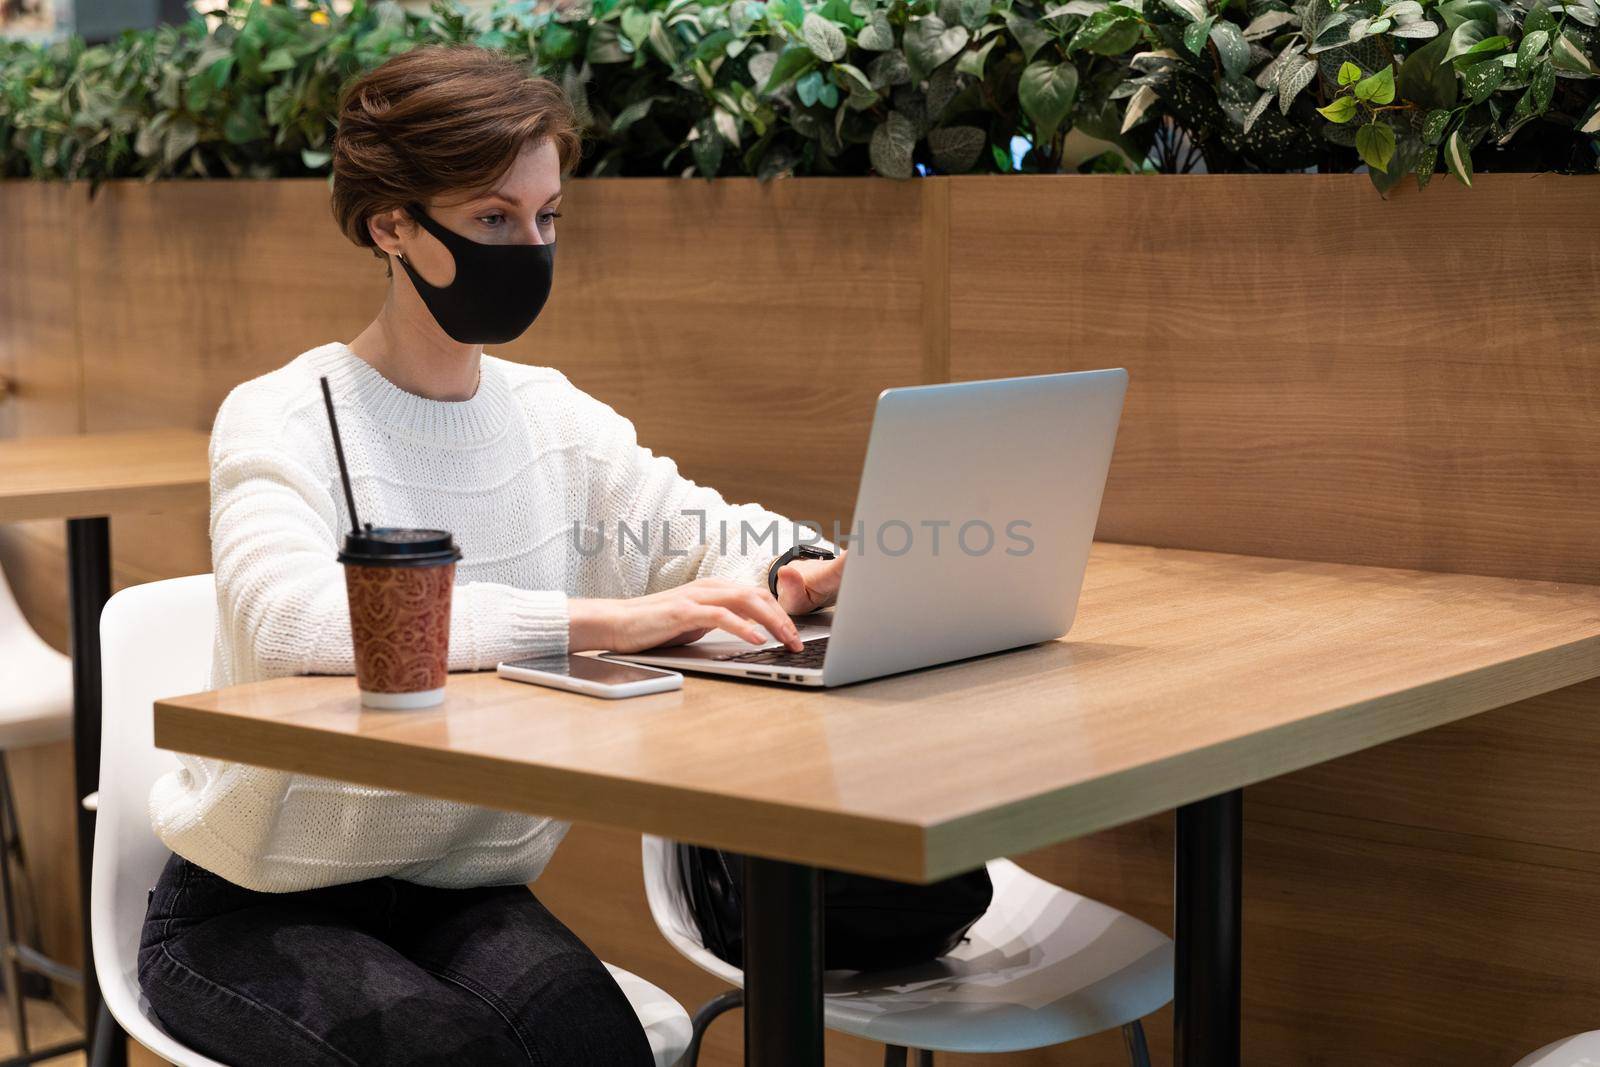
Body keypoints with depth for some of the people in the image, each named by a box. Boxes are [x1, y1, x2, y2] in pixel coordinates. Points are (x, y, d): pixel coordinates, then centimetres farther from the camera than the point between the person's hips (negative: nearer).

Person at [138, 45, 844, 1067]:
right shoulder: (278, 422, -13)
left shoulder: (554, 419, 8)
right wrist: (601, 620, -39)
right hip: (257, 910, -4)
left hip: (462, 893, 4)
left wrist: (804, 572, -21)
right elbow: (289, 616, -32)